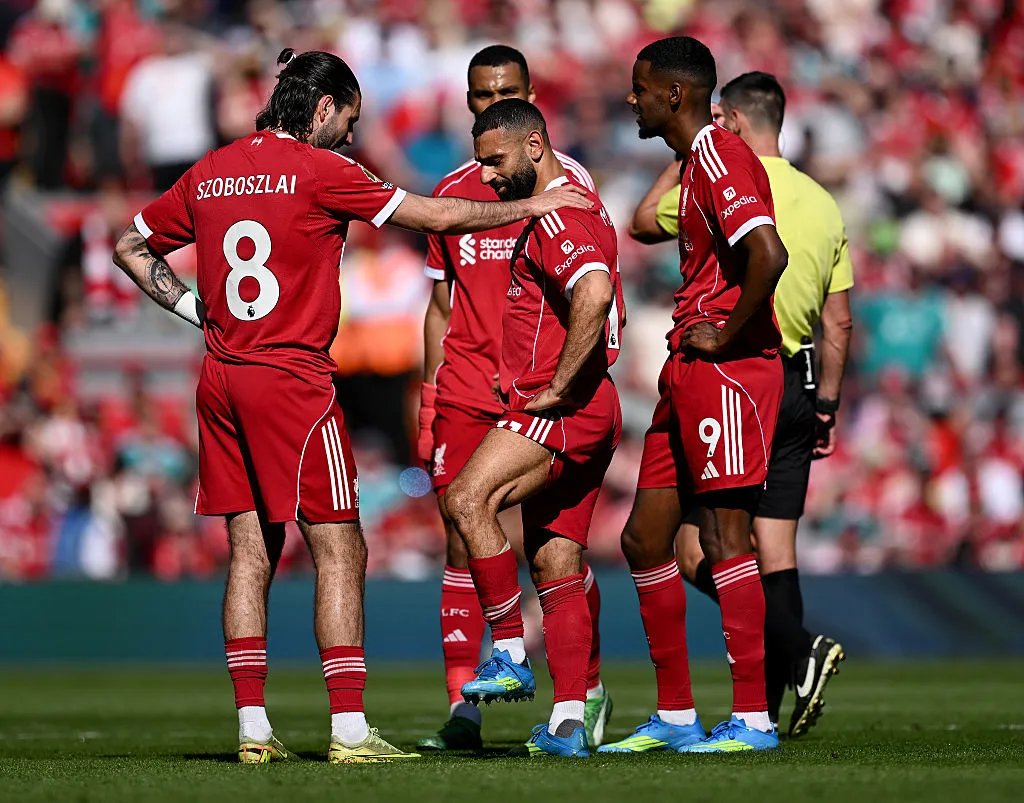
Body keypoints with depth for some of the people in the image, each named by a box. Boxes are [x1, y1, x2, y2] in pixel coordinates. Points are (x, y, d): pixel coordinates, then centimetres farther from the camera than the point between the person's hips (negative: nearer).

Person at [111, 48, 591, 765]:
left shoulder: (210, 173, 10)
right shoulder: (319, 170, -8)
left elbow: (130, 248, 19)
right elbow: (437, 216, -4)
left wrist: (193, 308, 15)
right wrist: (530, 205, 7)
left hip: (221, 380, 7)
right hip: (293, 378, -7)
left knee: (250, 552, 9)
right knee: (340, 551, -3)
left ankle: (252, 726, 7)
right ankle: (349, 728, -8)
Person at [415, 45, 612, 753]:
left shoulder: (566, 180, 2)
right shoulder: (453, 192, 14)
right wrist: (430, 402, 11)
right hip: (467, 394, 3)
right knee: (462, 541, -3)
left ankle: (590, 690, 13)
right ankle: (462, 708, -2)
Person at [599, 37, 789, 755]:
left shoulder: (719, 157, -13)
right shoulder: (696, 161, 19)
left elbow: (768, 254, -27)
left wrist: (728, 336, -17)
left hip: (727, 368, -10)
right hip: (690, 372, 10)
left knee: (725, 536, -9)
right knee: (645, 539, 11)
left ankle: (753, 720, -7)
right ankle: (675, 717, 16)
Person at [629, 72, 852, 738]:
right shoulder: (823, 204, 9)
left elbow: (643, 224, 9)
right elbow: (840, 320, 11)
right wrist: (827, 403, 17)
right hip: (797, 386, 6)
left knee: (698, 549, -4)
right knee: (775, 549, 7)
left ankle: (801, 650, -23)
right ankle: (764, 710, 6)